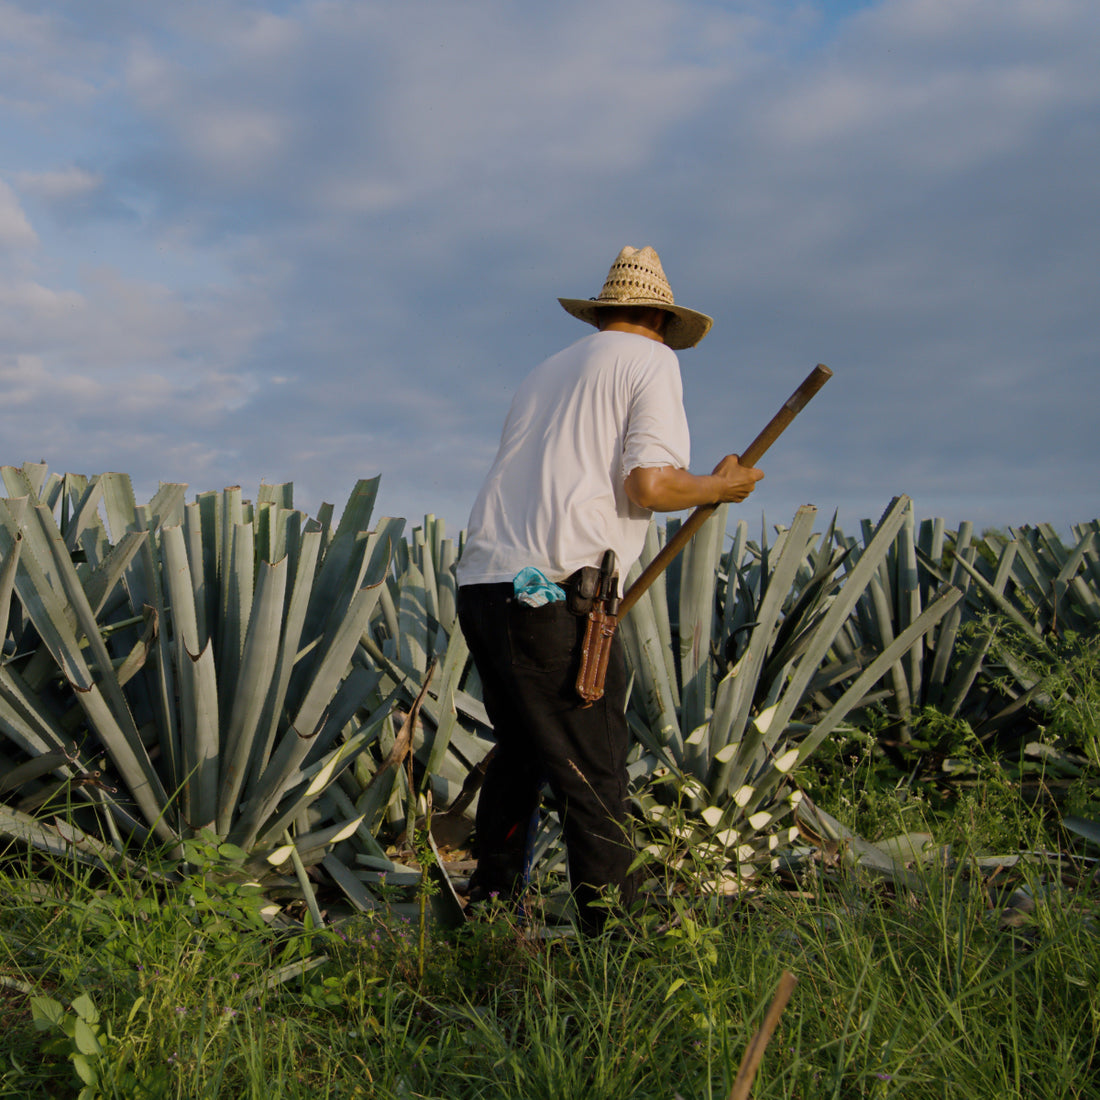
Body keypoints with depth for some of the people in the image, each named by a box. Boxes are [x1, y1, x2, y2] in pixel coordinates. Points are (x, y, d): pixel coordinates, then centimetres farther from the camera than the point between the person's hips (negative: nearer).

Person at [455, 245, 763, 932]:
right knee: (594, 778, -4)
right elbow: (650, 486, -9)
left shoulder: (548, 370, 24)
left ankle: (492, 908, 32)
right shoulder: (652, 361, 4)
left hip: (482, 583, 8)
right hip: (554, 592, -7)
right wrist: (722, 486, 8)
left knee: (522, 753, 22)